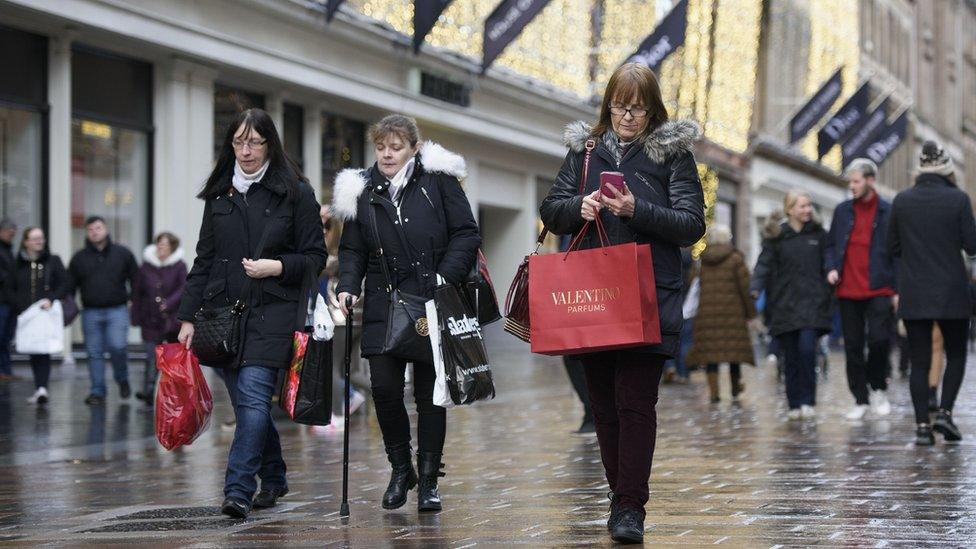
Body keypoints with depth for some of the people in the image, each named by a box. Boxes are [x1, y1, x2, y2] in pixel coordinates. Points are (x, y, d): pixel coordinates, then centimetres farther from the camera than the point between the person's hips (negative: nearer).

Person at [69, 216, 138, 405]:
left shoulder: (122, 253, 6)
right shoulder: (79, 258, 8)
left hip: (117, 310, -2)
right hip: (90, 313, 2)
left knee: (117, 346, -16)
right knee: (94, 353, 2)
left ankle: (122, 379, 9)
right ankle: (97, 391, 10)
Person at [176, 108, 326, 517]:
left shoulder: (294, 193, 2)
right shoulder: (219, 194, 14)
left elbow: (315, 258, 3)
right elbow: (204, 259, 15)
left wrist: (276, 267, -14)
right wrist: (188, 316, 9)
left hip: (272, 313, -4)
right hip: (223, 311, 4)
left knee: (253, 397, -16)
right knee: (247, 403, 7)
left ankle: (238, 490, -20)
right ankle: (273, 479, 24)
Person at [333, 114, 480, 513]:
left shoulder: (438, 179, 1)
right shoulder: (361, 191, 9)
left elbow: (467, 236, 0)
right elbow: (352, 250, 13)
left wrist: (445, 279, -12)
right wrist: (348, 286, -4)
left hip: (434, 304, -2)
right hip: (384, 305, 2)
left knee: (430, 391, 2)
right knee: (384, 388, -5)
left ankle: (428, 479, 12)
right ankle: (400, 469, 16)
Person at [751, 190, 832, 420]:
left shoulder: (818, 234, 10)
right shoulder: (777, 238, 6)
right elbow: (764, 264, -1)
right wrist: (755, 288, -15)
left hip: (812, 303, -1)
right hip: (785, 304, 1)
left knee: (807, 348, -16)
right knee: (791, 356, 3)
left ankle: (808, 401, -6)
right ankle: (794, 404, 11)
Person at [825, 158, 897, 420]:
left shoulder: (889, 213, 0)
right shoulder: (842, 211, 10)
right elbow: (831, 244, 18)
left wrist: (898, 289, -5)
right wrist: (831, 268, -1)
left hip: (879, 290, -4)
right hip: (848, 291, 4)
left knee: (879, 339, -14)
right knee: (853, 347, 5)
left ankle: (878, 388, 10)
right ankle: (861, 400, 15)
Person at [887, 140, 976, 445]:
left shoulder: (902, 201, 0)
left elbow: (892, 248, 6)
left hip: (913, 293, 2)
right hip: (951, 293, -2)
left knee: (919, 361, 5)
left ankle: (922, 426, 2)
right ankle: (945, 412, -3)